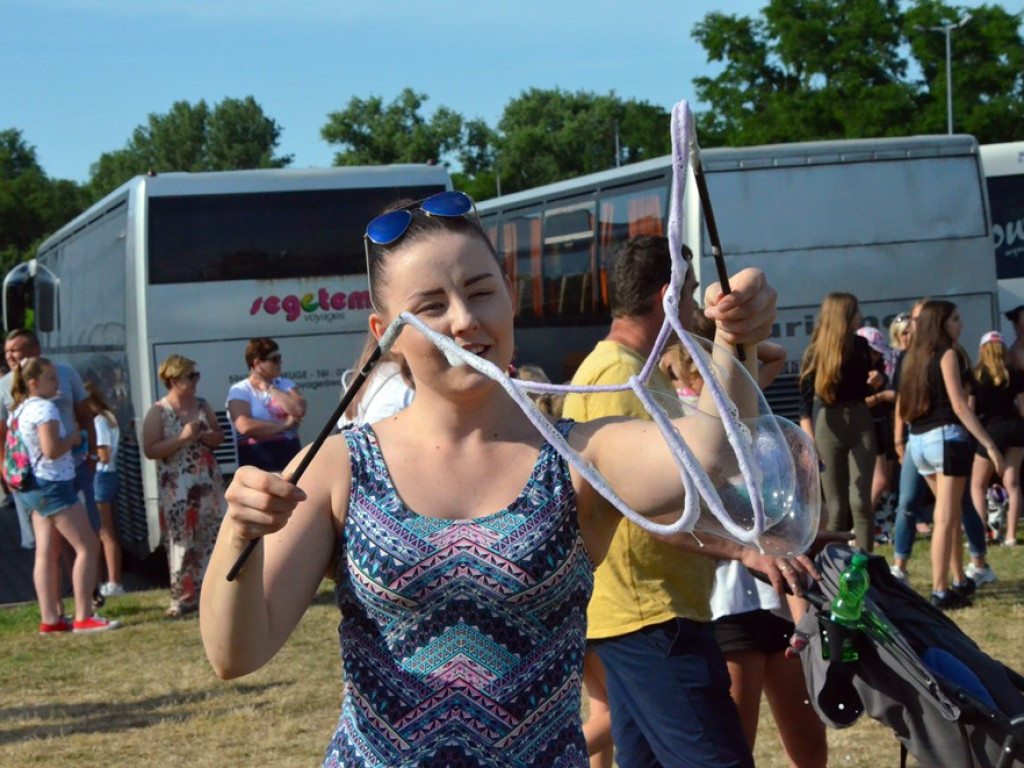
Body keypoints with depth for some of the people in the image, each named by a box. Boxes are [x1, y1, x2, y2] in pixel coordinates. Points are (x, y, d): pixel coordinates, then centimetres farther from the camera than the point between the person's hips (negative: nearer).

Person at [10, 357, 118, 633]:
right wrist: (74, 438, -8)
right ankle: (83, 617, -8)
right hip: (54, 485, -10)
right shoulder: (45, 408, -16)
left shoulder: (20, 410, 13)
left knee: (47, 555, 9)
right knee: (88, 547, -6)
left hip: (36, 488, 10)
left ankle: (50, 619, 10)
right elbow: (51, 449, -25)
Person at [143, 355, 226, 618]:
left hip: (208, 483, 5)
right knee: (181, 543, -4)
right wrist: (182, 438, -19)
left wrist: (205, 436, -5)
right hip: (177, 488, -5)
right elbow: (150, 450, -12)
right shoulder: (158, 412, -6)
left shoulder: (202, 406, 10)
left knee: (211, 539, 3)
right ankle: (183, 598, 0)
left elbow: (219, 436, 18)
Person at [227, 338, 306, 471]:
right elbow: (245, 426, -19)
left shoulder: (286, 384, 13)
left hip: (291, 457, 5)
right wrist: (284, 424, -10)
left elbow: (299, 410, -6)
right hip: (258, 464, -5)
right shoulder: (240, 390, -2)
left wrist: (270, 389, -5)